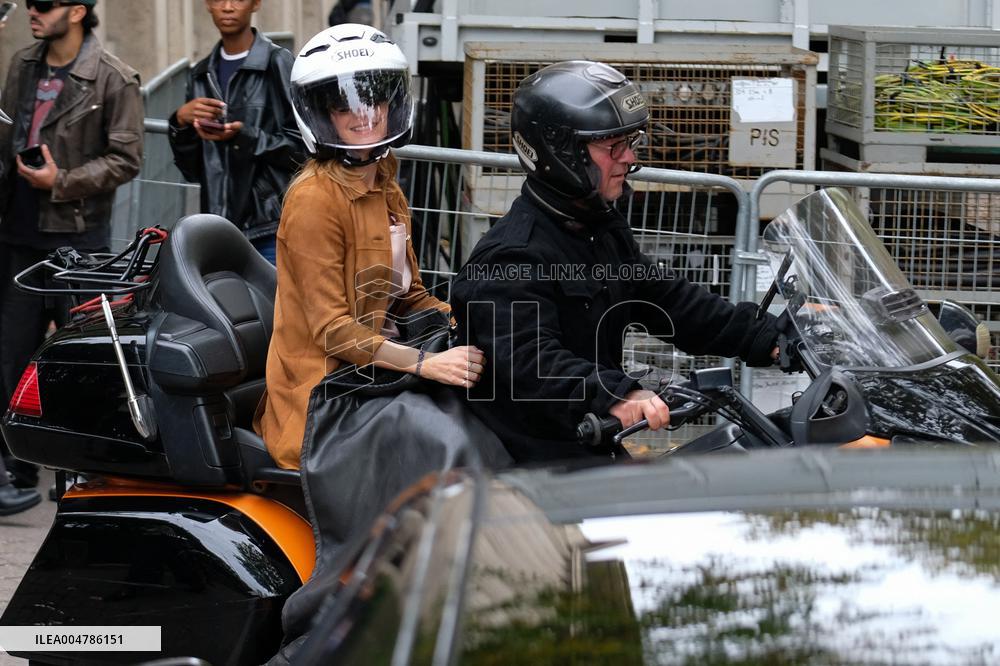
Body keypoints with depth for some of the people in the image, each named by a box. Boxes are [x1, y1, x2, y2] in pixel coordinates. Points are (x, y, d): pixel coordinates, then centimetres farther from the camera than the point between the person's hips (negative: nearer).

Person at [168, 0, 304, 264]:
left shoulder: (278, 64, 0)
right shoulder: (201, 76, 18)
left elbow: (302, 147, -6)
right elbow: (191, 168, 18)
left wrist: (243, 136, -18)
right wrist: (182, 121, 0)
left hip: (271, 226, -5)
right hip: (217, 230, 5)